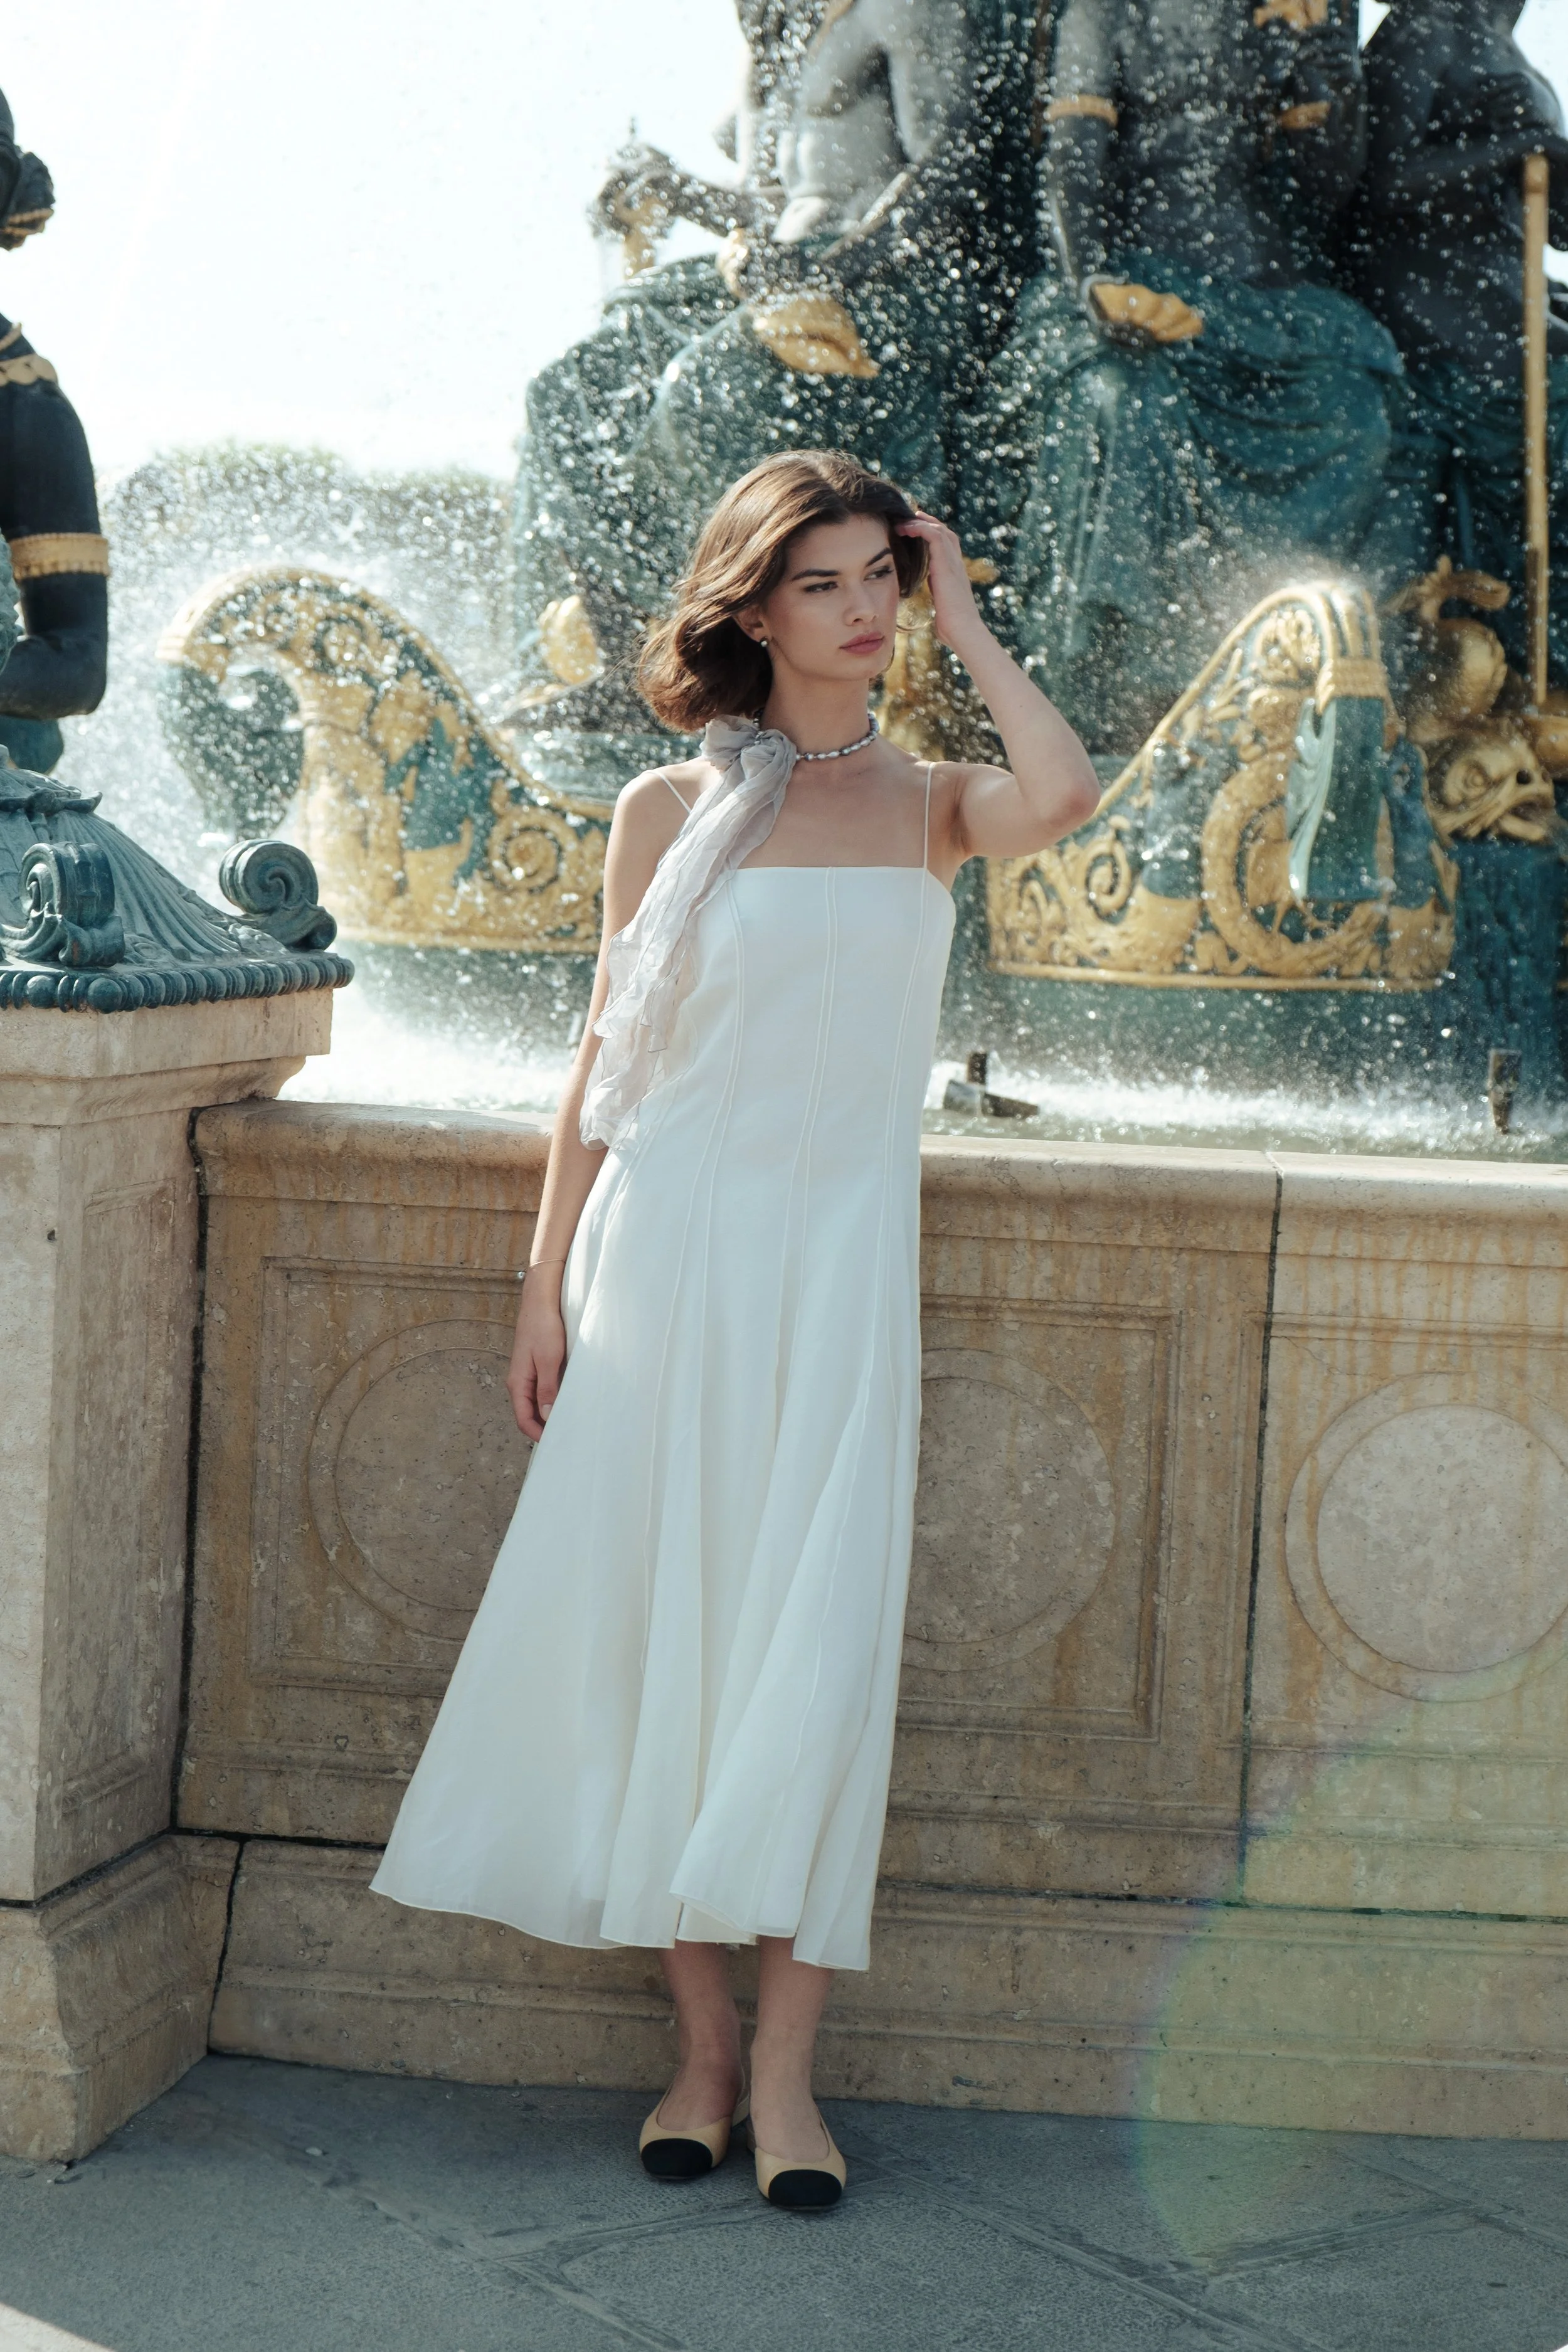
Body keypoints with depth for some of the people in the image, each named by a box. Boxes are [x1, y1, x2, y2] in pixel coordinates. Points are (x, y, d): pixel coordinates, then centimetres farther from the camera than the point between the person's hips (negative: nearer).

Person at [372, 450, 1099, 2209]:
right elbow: (604, 1058, 7)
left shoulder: (928, 806, 8)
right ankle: (702, 2046, 12)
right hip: (671, 1247, 0)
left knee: (815, 1642, -5)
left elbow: (1066, 795, -16)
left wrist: (965, 622, -2)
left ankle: (786, 2067, 1)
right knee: (665, 1631, 1)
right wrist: (547, 1287, 3)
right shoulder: (670, 811, 6)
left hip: (841, 1263, 0)